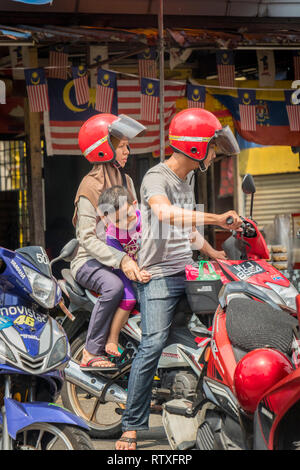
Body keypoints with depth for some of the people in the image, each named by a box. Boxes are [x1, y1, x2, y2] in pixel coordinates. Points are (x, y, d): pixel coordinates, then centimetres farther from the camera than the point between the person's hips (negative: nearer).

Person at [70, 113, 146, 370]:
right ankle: (92, 352, -25)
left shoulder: (126, 181, 13)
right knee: (114, 286, -37)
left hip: (121, 255, 7)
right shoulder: (91, 186, -12)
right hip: (90, 261, -7)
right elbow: (88, 238, -20)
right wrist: (120, 260, -33)